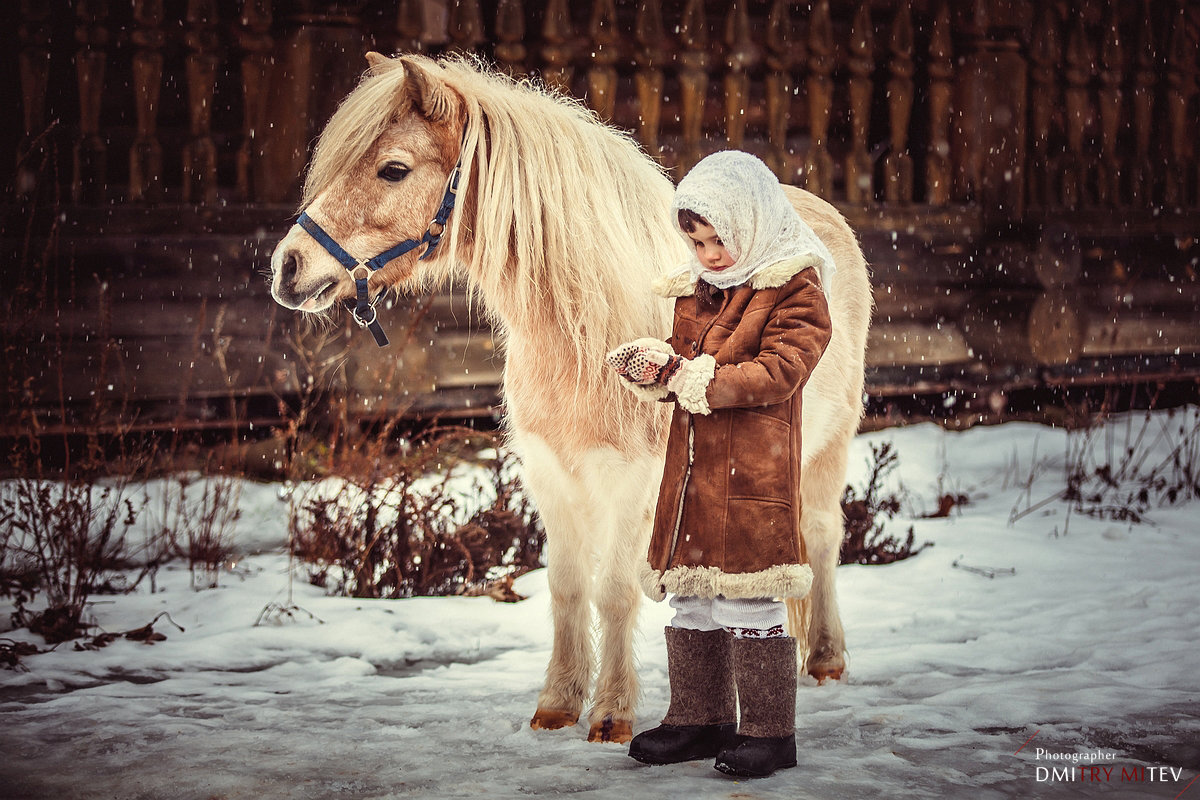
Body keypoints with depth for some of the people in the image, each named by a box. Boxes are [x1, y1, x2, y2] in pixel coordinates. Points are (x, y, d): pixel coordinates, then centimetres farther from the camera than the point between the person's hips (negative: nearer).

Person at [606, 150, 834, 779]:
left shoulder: (793, 289, -6)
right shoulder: (694, 289, 17)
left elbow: (780, 369, -15)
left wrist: (708, 380, -21)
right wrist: (656, 365, -2)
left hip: (753, 473, -7)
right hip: (691, 468, 8)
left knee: (748, 600, -5)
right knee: (689, 598, 11)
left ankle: (769, 731, 4)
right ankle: (699, 719, 23)